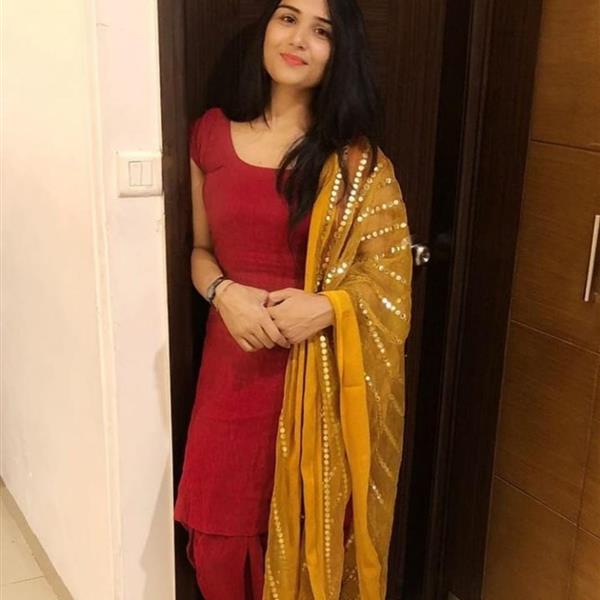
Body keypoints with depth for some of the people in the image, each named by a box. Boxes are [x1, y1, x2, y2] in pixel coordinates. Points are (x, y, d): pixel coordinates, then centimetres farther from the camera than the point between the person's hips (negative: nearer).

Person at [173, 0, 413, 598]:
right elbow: (201, 248, 10)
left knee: (302, 542, 10)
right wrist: (225, 293, -11)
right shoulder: (210, 134, 4)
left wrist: (323, 308, -23)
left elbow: (388, 283, -4)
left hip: (316, 375, -2)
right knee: (216, 544, 11)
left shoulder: (355, 160, -6)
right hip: (232, 364, 3)